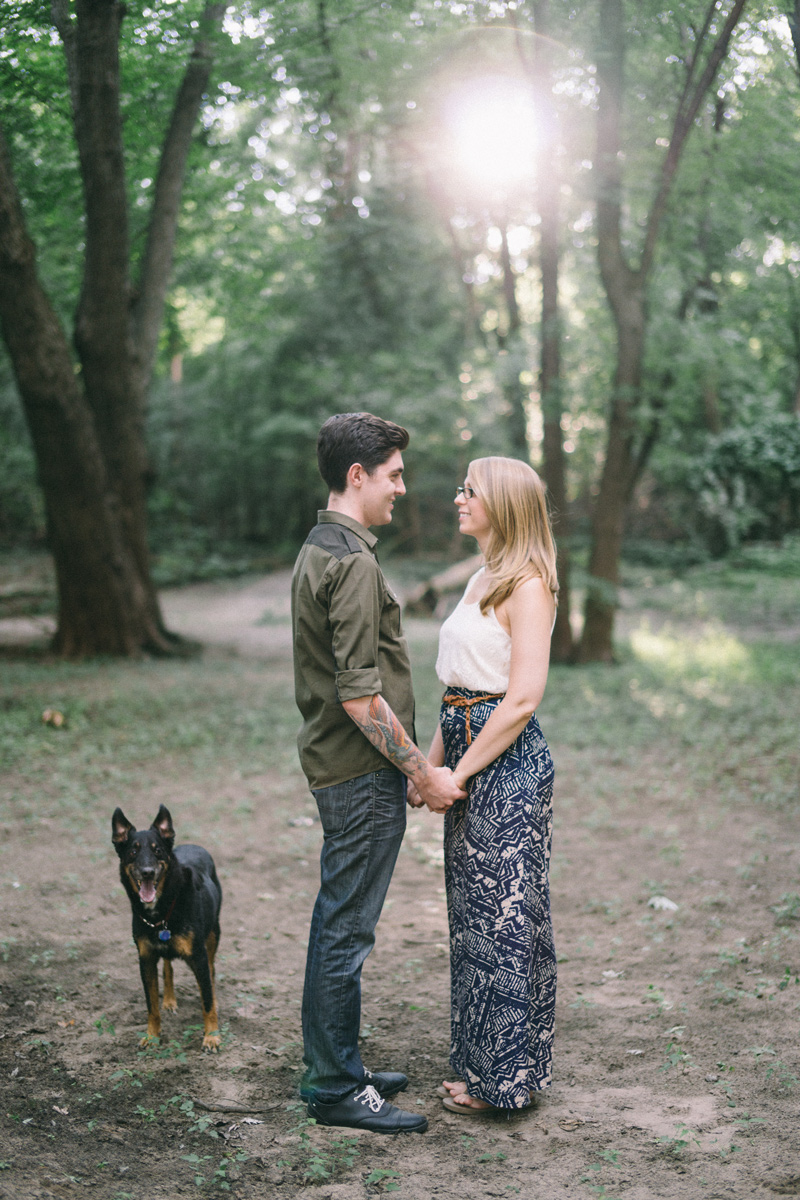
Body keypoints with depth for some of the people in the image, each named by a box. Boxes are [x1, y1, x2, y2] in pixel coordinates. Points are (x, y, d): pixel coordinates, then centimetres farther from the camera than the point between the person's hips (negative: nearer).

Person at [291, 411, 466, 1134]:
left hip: (335, 766, 10)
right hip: (362, 774, -10)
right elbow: (360, 695, -23)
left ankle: (330, 1069, 28)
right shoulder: (353, 563, -19)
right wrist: (424, 773, -15)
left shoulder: (317, 551, 13)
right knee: (347, 929, -1)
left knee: (337, 921, 17)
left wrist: (412, 766, 22)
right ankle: (337, 1089, 9)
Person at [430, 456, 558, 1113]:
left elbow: (523, 698, -19)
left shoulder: (528, 585, -13)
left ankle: (507, 1078, 12)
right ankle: (480, 1064, 26)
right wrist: (431, 762, 12)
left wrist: (460, 771, -16)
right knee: (473, 912, 14)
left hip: (507, 759, -9)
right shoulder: (483, 579, 15)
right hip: (467, 745, 9)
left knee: (503, 913, -1)